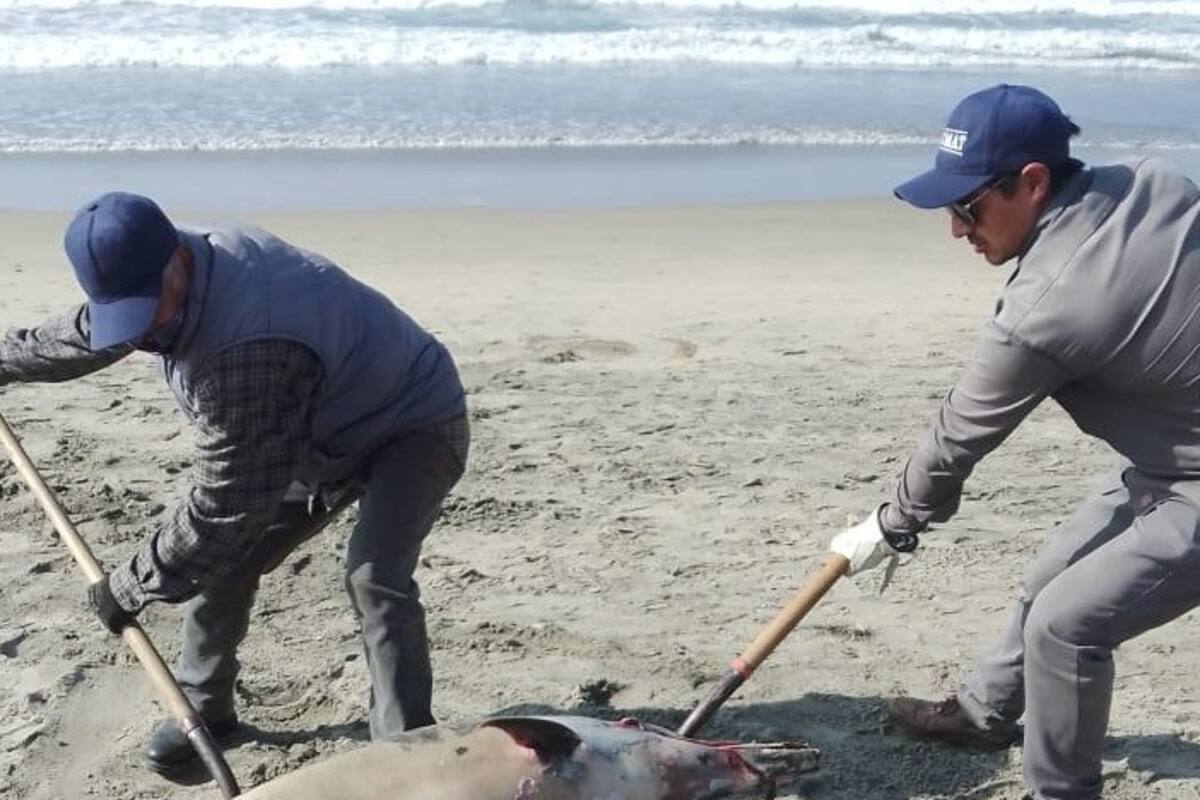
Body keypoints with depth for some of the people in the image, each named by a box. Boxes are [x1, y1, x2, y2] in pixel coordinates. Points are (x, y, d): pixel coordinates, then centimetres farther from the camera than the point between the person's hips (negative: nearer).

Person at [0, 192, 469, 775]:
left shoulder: (246, 352, -42)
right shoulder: (198, 255, -12)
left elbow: (220, 509, -34)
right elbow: (83, 334, 11)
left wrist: (126, 590, -21)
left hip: (413, 426, -9)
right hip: (319, 434, 9)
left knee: (374, 576, -29)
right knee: (225, 556, 8)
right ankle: (203, 707, 26)